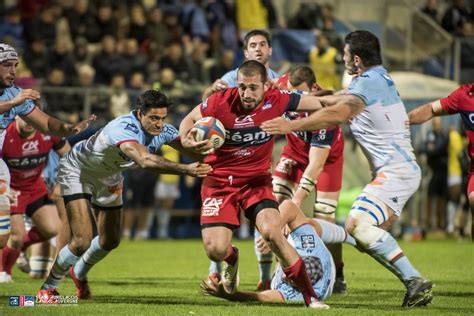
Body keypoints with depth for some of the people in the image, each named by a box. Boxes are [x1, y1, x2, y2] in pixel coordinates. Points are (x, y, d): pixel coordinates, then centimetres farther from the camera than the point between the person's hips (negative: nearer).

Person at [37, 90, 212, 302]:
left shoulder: (162, 131, -18)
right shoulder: (123, 129, -42)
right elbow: (145, 161, -58)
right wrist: (186, 170, -68)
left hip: (108, 178, 8)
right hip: (77, 171, -8)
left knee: (111, 241, 15)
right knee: (82, 241, -17)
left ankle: (79, 274, 45)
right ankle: (48, 288, 5)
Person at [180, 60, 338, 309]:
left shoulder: (276, 100, -15)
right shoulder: (221, 101, -17)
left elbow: (318, 103, 2)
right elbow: (189, 120, -4)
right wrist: (186, 141, -19)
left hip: (257, 179, 0)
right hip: (219, 182, 0)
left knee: (271, 232, -26)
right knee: (215, 250, -12)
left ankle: (309, 295, -11)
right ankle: (231, 260, 32)